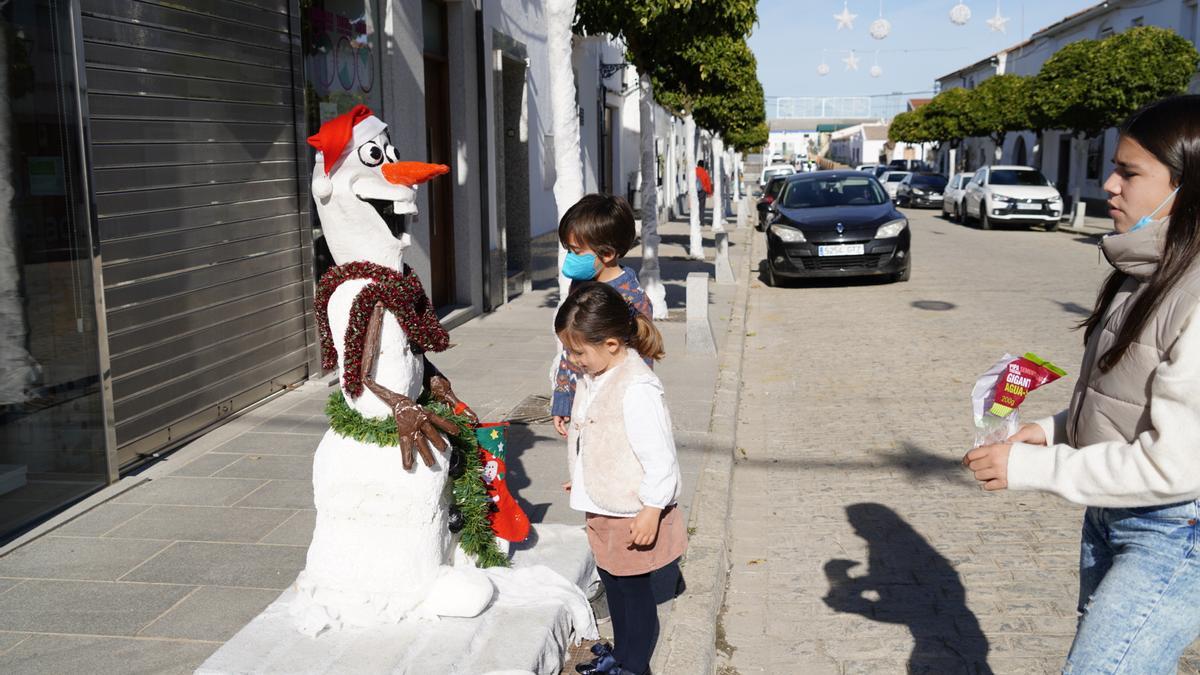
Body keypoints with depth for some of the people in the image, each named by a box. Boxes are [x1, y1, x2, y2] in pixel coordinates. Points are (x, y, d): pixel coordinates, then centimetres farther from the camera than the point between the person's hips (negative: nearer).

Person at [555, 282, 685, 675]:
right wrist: (581, 480, 25)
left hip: (632, 514, -9)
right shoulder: (594, 378, 2)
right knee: (612, 581, 22)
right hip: (604, 509, 9)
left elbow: (659, 456, -25)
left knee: (633, 588, 6)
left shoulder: (637, 389, -27)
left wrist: (651, 511, -21)